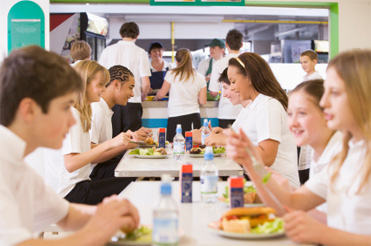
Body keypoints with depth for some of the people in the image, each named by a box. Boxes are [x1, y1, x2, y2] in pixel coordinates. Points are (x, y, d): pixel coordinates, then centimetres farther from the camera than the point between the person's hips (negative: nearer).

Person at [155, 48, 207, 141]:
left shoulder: (171, 74, -2)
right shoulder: (200, 78, 5)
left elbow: (161, 94, 4)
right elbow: (202, 101, 6)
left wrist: (156, 96, 26)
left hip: (175, 118, -3)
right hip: (194, 117, 3)